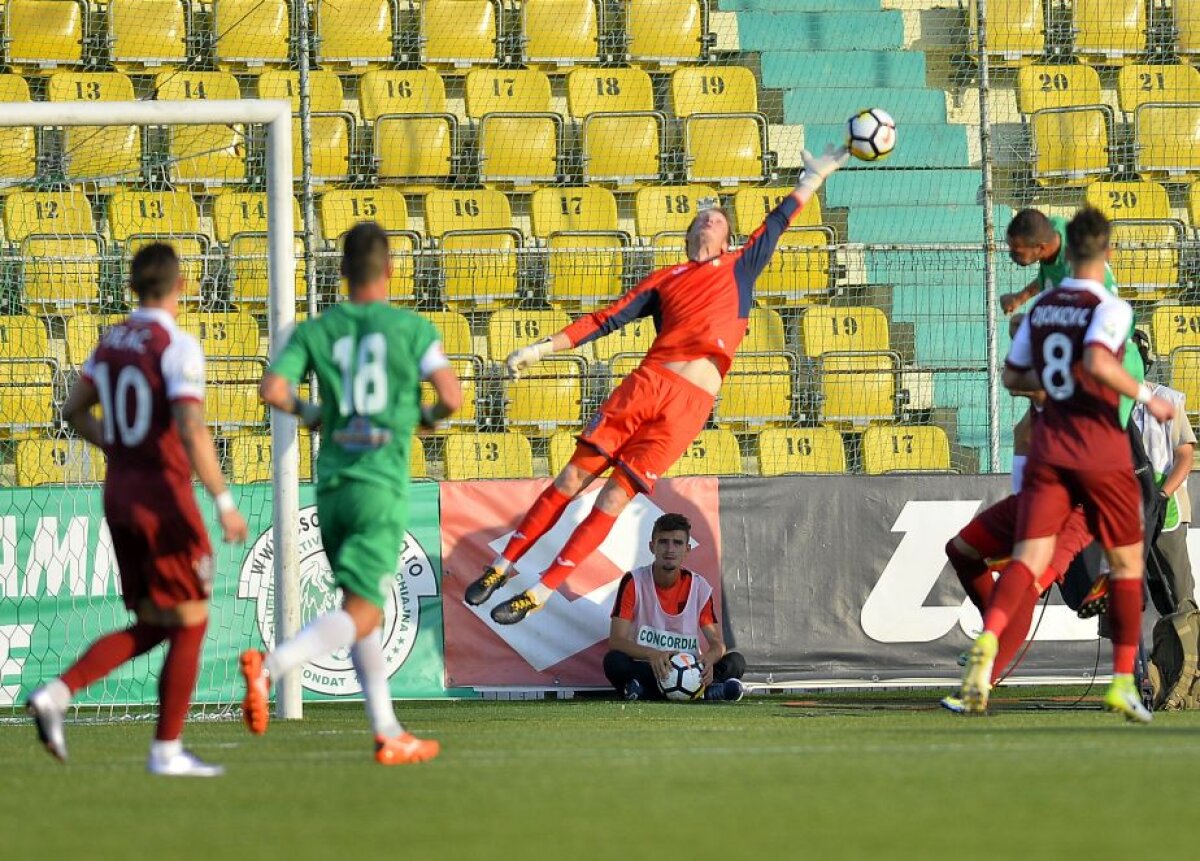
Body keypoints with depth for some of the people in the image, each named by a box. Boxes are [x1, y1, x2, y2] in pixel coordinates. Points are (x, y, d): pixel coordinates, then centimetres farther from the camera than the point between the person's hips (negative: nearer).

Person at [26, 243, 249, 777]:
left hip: (119, 493, 7)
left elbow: (74, 410, 18)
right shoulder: (176, 346, -14)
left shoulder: (111, 342, 9)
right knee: (190, 623, 4)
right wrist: (223, 501, -21)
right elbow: (191, 430, -23)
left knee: (151, 626, 14)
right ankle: (167, 750, 3)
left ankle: (58, 693, -3)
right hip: (164, 496, -7)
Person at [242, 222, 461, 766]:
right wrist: (429, 416, 13)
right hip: (382, 485, -5)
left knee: (361, 611, 17)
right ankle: (269, 666, -34)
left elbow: (272, 389, -5)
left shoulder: (315, 331, 6)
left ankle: (389, 734, 16)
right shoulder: (412, 328, -2)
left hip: (331, 481, 5)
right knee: (360, 617, -9)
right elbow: (451, 395, -10)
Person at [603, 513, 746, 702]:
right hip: (644, 670, -3)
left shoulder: (699, 587, 3)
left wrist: (708, 659, -26)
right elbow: (616, 641, -13)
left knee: (735, 662, -21)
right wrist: (653, 655, -33)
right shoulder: (633, 582, -5)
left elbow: (717, 644, 1)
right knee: (614, 661, -34)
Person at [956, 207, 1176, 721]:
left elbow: (1012, 378, 16)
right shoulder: (1110, 308, -9)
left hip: (1048, 451, 4)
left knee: (1028, 558, -7)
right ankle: (1123, 682, 9)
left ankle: (987, 642, -35)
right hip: (1102, 454, -4)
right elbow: (1098, 363, -26)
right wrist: (1146, 397, -16)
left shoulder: (1040, 308, 9)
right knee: (1127, 563, 12)